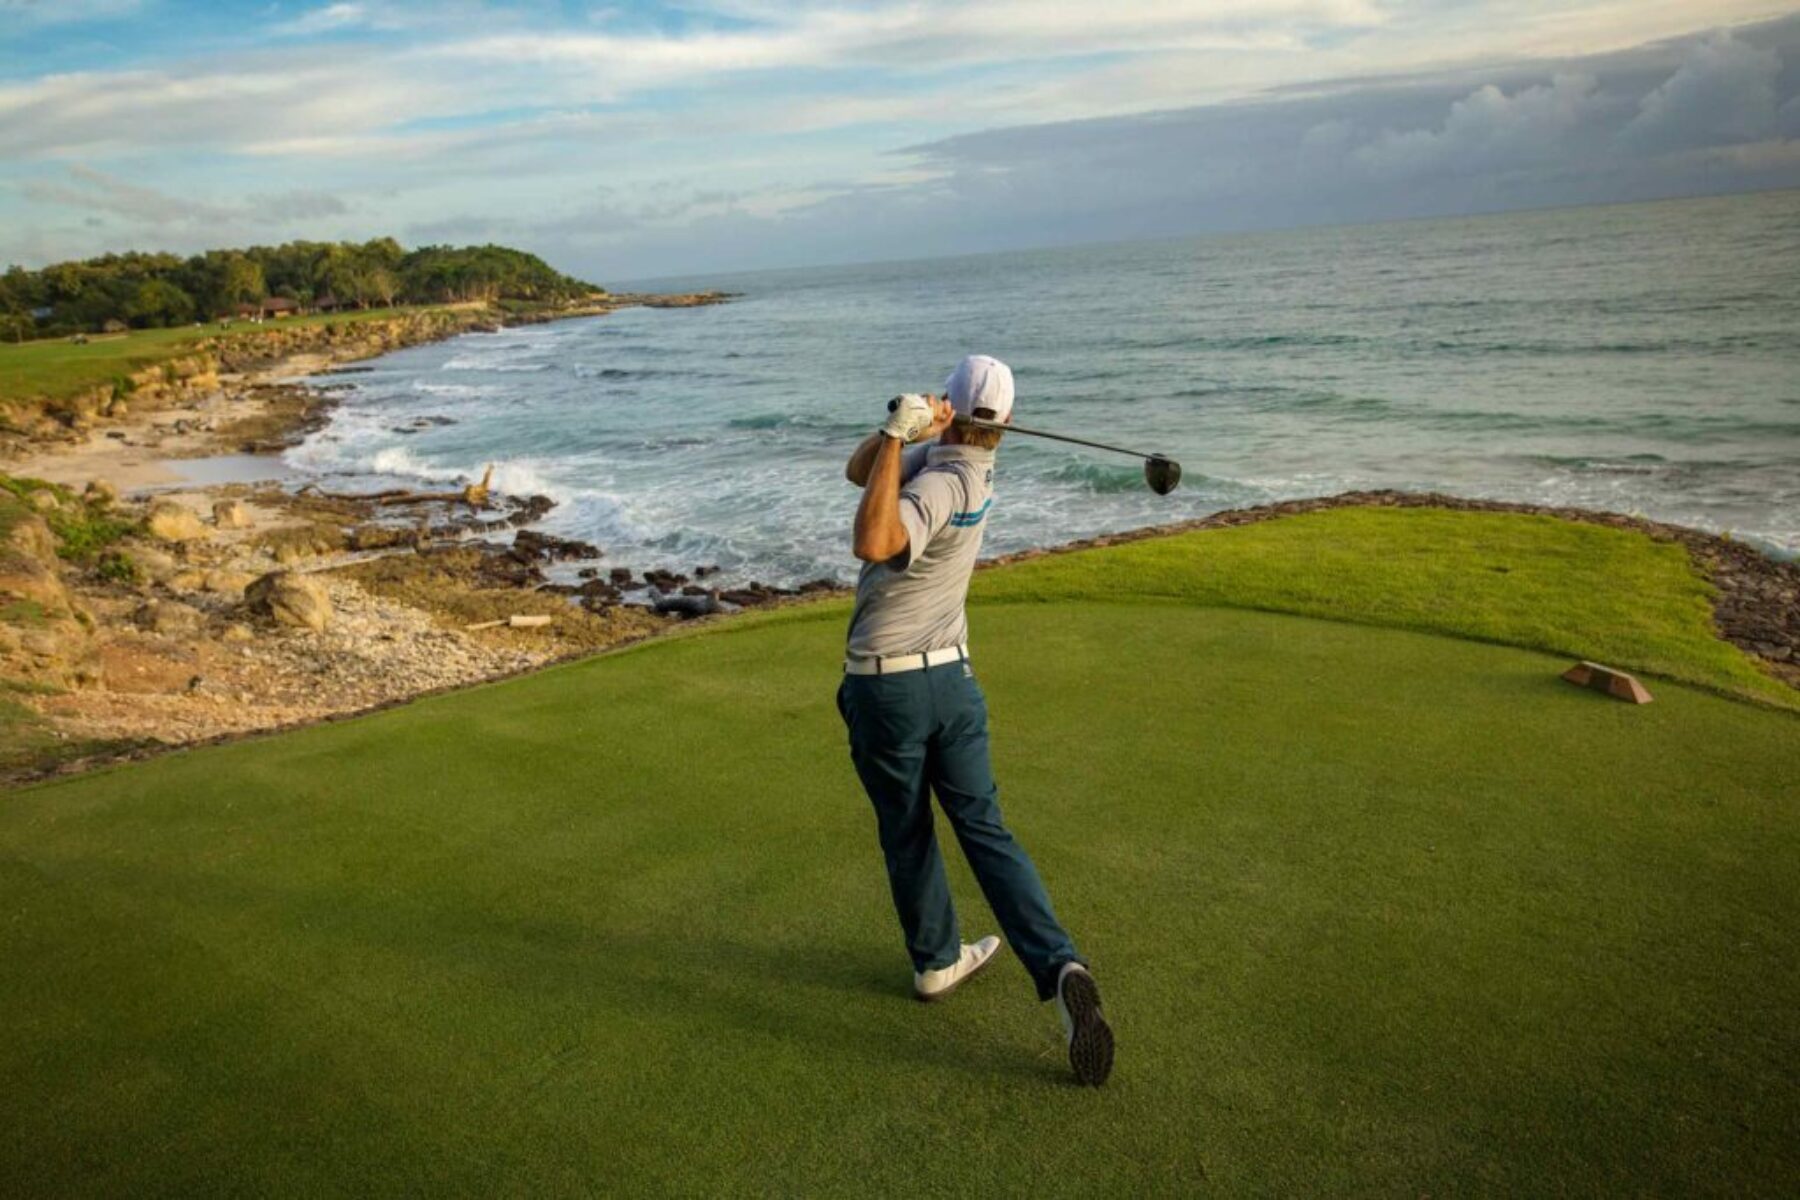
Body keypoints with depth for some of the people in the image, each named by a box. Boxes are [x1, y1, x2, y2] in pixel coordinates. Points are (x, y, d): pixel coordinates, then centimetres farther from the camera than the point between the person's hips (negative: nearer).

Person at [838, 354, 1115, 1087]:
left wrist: (900, 436, -31)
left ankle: (937, 960, 32)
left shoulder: (940, 481, -19)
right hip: (951, 676, 6)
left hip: (883, 685, -6)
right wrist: (903, 433, -12)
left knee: (906, 833, 15)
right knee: (984, 828, 7)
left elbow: (872, 543, -37)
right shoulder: (969, 469, 4)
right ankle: (1059, 968, -5)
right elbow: (860, 471, 5)